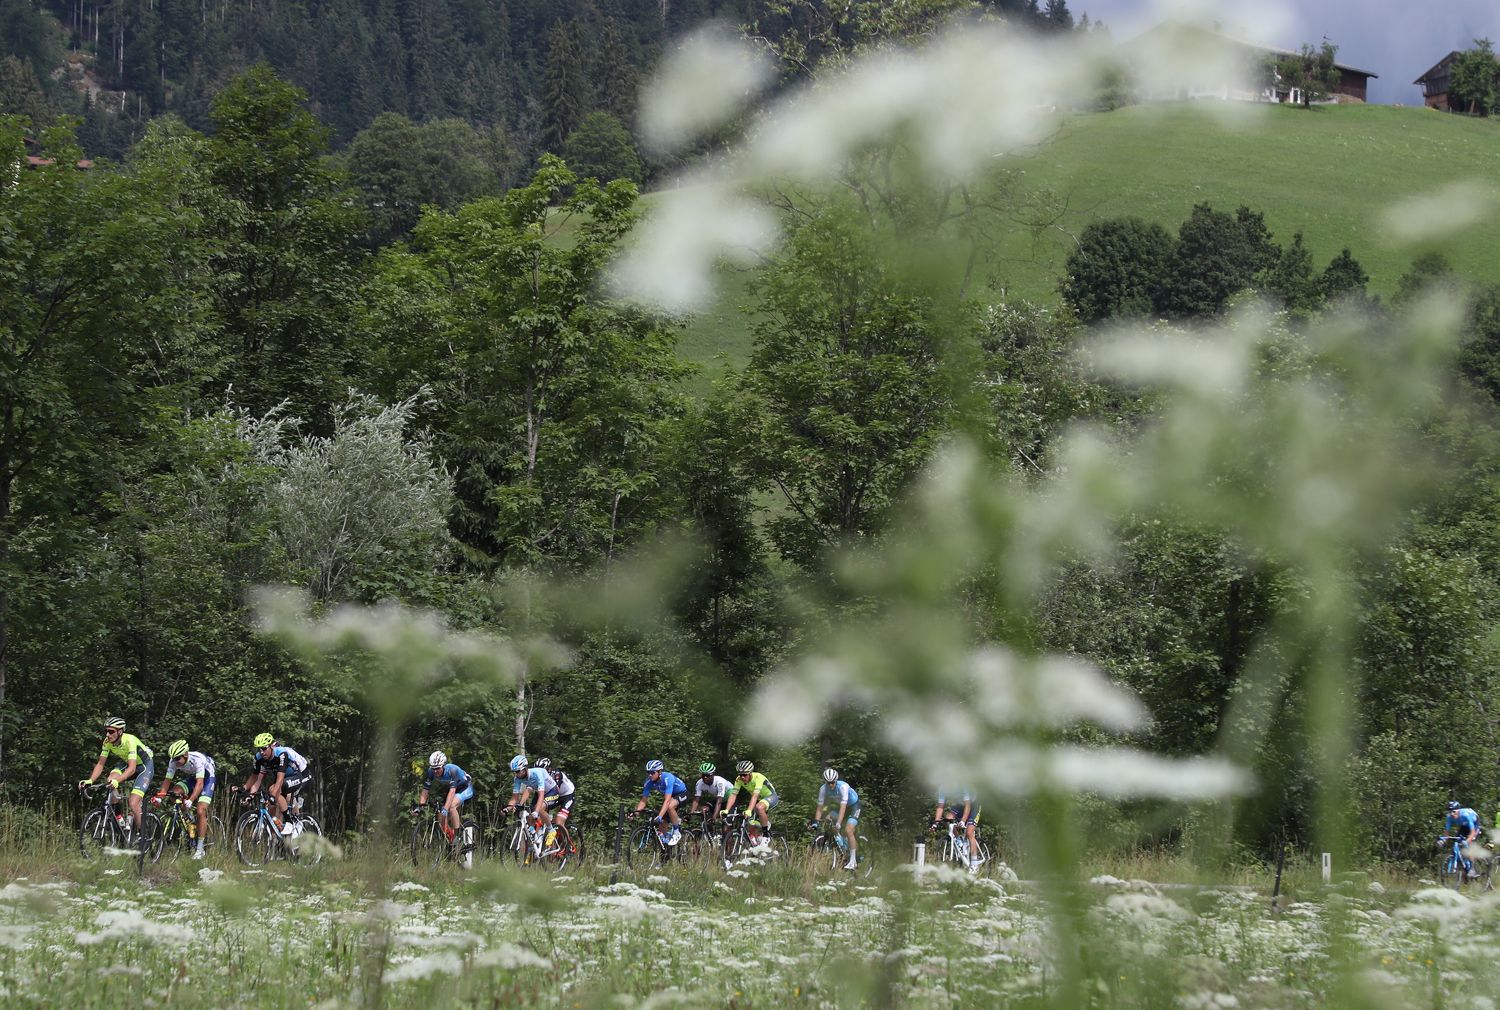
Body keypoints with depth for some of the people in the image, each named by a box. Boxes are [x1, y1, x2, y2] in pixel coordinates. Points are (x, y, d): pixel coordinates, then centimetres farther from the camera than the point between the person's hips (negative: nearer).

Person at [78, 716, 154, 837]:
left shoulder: (130, 740, -35)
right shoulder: (108, 742, -17)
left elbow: (132, 768, -43)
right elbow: (100, 764, -14)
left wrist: (117, 781, -58)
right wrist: (90, 780, -30)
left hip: (144, 765, -6)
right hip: (126, 763, 6)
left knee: (133, 804, -21)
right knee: (111, 780, -26)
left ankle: (140, 835, -2)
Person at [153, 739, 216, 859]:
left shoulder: (197, 759, -36)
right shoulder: (173, 761, -20)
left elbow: (200, 783, -42)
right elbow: (167, 780, -16)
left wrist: (190, 800, -54)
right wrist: (159, 797, -31)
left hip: (207, 778, -6)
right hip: (190, 778, 6)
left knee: (200, 812, -20)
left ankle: (200, 849, -14)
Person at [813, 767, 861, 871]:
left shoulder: (843, 787, -33)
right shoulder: (823, 789, -18)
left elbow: (843, 807, -40)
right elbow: (820, 807, -16)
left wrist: (838, 823, -49)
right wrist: (815, 822, -28)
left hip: (853, 806, -7)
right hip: (838, 806, 7)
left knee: (848, 830, -22)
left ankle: (853, 861, -19)